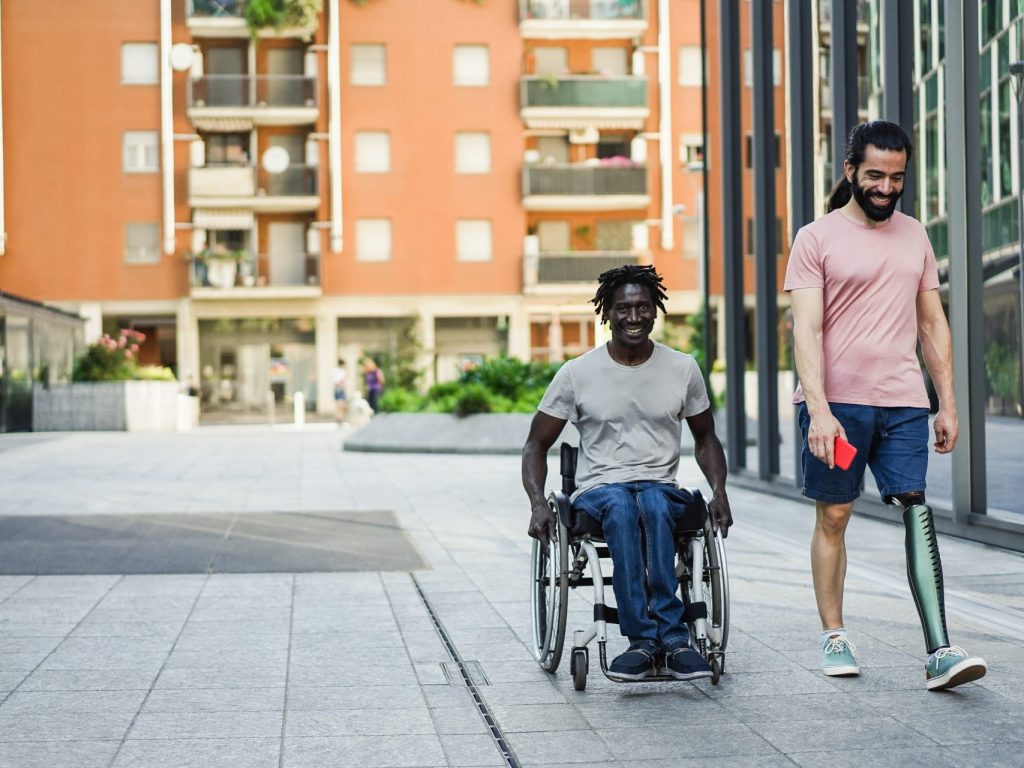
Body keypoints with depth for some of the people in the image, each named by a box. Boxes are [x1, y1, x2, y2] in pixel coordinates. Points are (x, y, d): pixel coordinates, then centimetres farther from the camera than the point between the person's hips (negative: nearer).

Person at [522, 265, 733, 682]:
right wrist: (538, 503, -10)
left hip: (662, 488, 1)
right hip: (598, 490, -1)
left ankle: (646, 643, -40)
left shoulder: (683, 369, 7)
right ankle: (670, 637, -40)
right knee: (621, 507, -38)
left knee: (653, 505, -37)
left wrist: (719, 491, 1)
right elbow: (536, 444, 8)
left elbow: (705, 437, 20)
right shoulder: (577, 373, 2)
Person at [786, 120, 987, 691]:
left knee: (917, 511, -10)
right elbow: (807, 329, -7)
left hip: (903, 402, 3)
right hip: (836, 402, -2)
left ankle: (940, 650, -17)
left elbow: (933, 324, 18)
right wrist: (819, 409, -19)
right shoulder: (818, 238, 1)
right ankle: (834, 637, 18)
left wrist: (948, 403, 12)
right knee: (833, 515, 5)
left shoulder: (914, 235, 15)